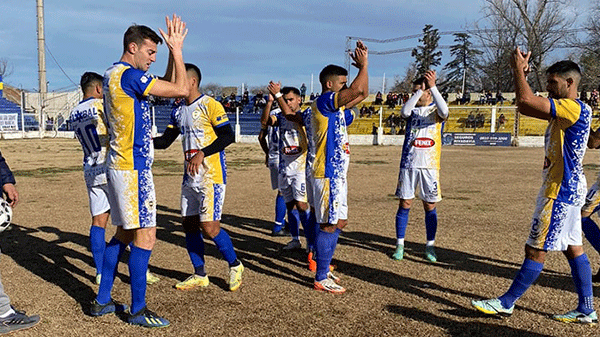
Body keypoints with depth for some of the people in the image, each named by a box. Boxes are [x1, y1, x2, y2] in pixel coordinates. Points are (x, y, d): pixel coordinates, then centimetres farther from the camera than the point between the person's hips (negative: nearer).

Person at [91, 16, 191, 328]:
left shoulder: (113, 74, 16)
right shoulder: (130, 75, -16)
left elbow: (166, 88, 21)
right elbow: (180, 89, -17)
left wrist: (174, 50, 13)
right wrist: (176, 49, -6)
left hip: (120, 166, 10)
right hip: (132, 168, -10)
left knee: (125, 232, 17)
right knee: (145, 236, -4)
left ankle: (102, 301, 25)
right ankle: (137, 310, 5)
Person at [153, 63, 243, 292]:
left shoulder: (210, 105, -9)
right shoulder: (178, 112, 14)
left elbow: (228, 136, -16)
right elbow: (165, 141, 18)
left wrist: (202, 154, -23)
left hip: (211, 176, -8)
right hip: (190, 177, 8)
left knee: (209, 228, -10)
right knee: (189, 225, 9)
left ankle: (234, 265, 14)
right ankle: (200, 275, 23)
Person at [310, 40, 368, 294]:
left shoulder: (337, 108, 15)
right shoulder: (324, 102, -14)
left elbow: (361, 94, 23)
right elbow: (357, 91, -24)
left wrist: (362, 67, 14)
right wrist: (364, 65, -9)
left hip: (337, 174, 11)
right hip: (328, 175, -11)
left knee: (339, 222, 16)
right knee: (329, 225, -5)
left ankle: (324, 268, 28)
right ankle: (321, 279, 4)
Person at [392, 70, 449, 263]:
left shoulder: (436, 110, 3)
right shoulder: (412, 109, 8)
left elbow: (444, 112, -21)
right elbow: (404, 112, -16)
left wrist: (433, 86, -26)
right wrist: (420, 90, -18)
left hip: (430, 166, -1)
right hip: (409, 164, 1)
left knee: (430, 206, 4)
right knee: (405, 204, 2)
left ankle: (430, 246, 17)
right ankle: (400, 245, 12)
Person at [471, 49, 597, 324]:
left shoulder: (574, 108, -17)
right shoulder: (564, 110, 14)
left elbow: (526, 100, -28)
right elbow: (524, 107, 18)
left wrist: (519, 68, -13)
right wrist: (521, 74, 8)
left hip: (560, 191, -10)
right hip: (568, 189, 10)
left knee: (535, 250, -2)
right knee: (573, 248, 13)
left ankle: (506, 303, 6)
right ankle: (586, 311, 20)